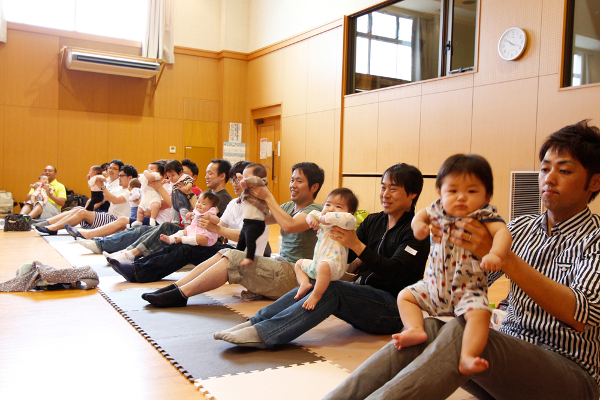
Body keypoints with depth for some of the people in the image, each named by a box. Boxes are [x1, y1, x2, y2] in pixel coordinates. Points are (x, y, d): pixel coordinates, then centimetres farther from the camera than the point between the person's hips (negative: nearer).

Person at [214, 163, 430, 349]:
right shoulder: (374, 221, 13)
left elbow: (395, 273, -21)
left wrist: (357, 245, -29)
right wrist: (330, 232, -13)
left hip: (394, 308, -6)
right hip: (364, 294, 6)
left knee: (332, 289, -30)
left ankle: (263, 333, -39)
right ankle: (254, 323, -24)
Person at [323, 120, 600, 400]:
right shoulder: (522, 227, 13)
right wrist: (446, 241, -12)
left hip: (571, 371, -5)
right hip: (509, 351, 5)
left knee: (461, 333, -33)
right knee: (426, 329, -25)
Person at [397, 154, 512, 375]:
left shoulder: (485, 216, -15)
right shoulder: (440, 210, 0)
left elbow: (503, 233, -33)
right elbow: (424, 212, 22)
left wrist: (495, 254, -54)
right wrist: (418, 223, -2)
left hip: (468, 290, -6)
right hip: (434, 285, 6)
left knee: (479, 313, -32)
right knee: (405, 296, 3)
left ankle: (467, 357, -37)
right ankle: (415, 329, -10)